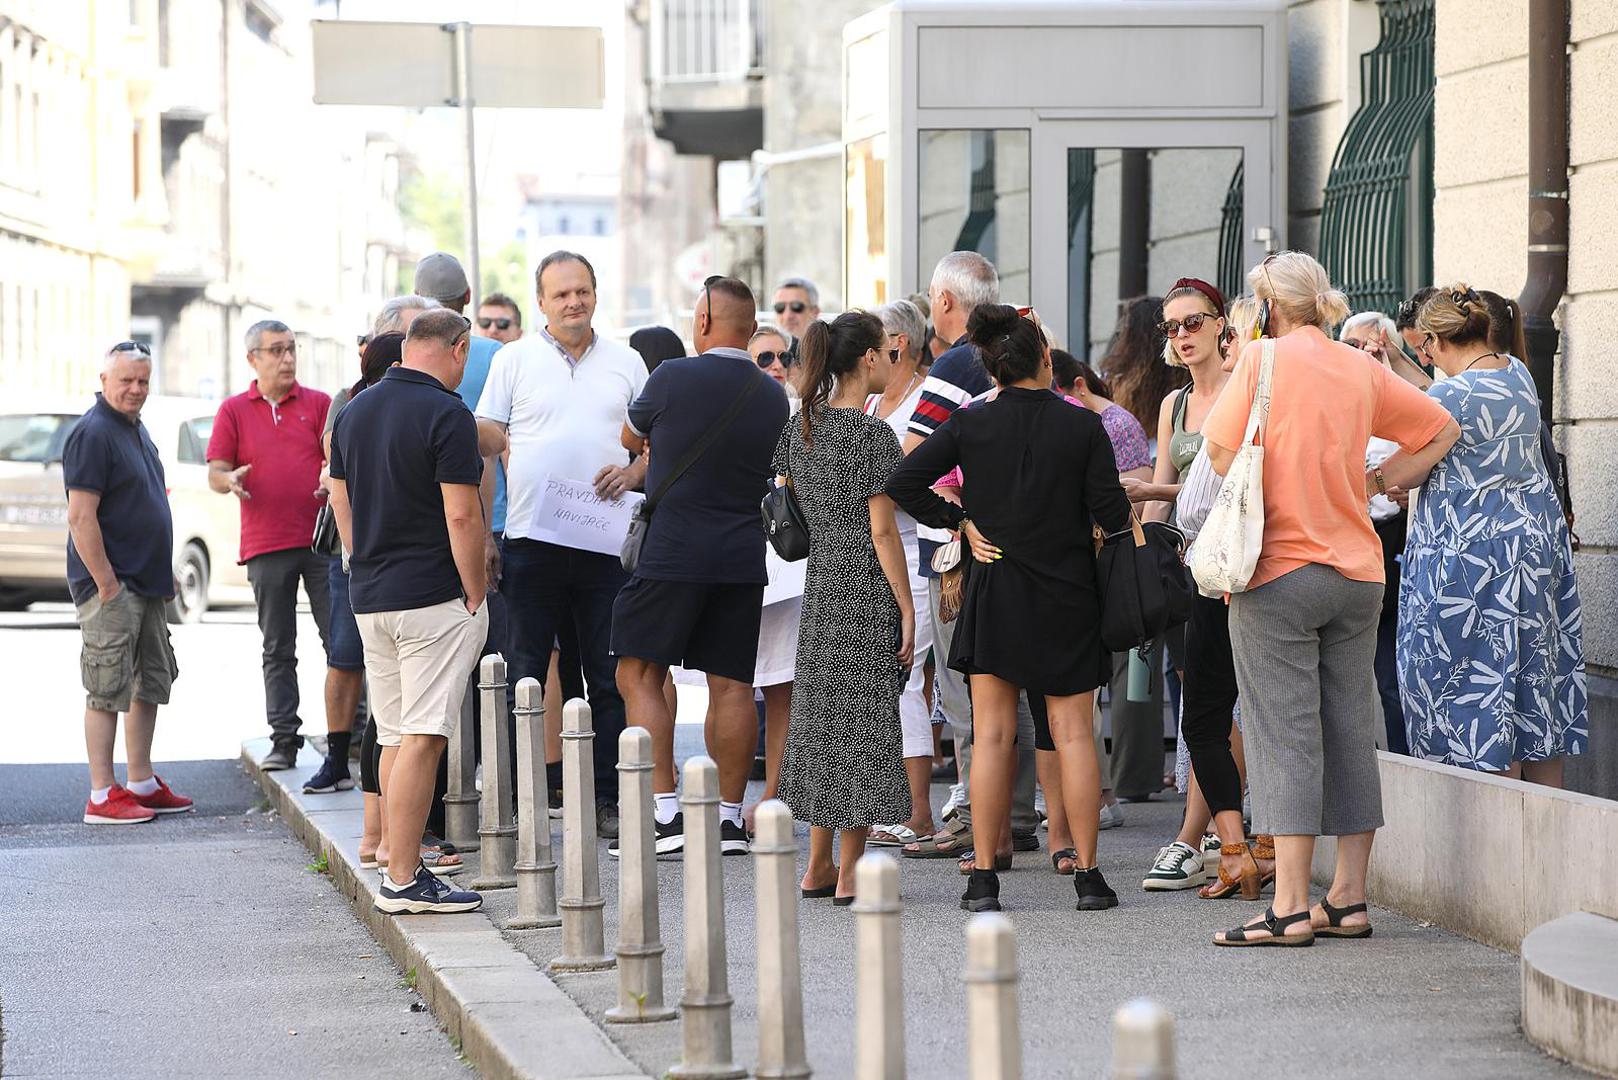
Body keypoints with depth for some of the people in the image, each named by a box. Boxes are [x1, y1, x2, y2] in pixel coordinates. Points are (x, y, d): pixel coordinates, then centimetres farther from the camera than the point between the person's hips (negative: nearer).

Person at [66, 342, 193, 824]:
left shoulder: (136, 430, 15)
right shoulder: (93, 434, -14)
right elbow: (81, 517, -20)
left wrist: (164, 575, 19)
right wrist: (107, 584, -21)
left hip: (147, 585, 10)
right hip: (112, 589, -10)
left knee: (151, 684, 14)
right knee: (108, 692, -7)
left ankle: (141, 783, 23)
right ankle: (102, 797, -4)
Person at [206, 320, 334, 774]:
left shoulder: (319, 404, 9)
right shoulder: (234, 411, 10)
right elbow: (215, 470, 7)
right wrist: (230, 480, -16)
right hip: (266, 545, 1)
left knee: (341, 641, -4)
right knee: (278, 650, 5)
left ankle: (340, 743, -1)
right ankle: (283, 739, 8)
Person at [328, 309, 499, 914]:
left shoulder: (355, 411, 11)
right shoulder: (446, 415, -13)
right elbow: (462, 516, -16)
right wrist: (476, 593, -8)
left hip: (370, 598, 8)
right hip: (434, 598, -8)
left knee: (395, 737, 14)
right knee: (422, 739, -8)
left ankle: (400, 866, 17)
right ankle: (403, 880, -11)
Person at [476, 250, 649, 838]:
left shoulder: (626, 362, 11)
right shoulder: (514, 360, 5)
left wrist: (633, 471, -5)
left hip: (605, 541, 2)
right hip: (532, 540, -2)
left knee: (610, 677, 3)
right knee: (525, 674, 1)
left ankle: (607, 799, 9)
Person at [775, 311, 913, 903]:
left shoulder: (801, 425, 7)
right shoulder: (873, 434, -14)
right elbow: (881, 530, -14)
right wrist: (907, 609, -10)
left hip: (819, 582, 7)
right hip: (867, 589, -7)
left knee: (822, 713, 13)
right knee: (862, 720, -2)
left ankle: (818, 867, 18)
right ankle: (850, 873, 0)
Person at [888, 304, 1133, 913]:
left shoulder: (969, 424, -3)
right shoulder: (1083, 426, -7)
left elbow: (903, 484, -7)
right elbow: (1111, 513, -8)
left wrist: (961, 523, 1)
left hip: (993, 590, 1)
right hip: (1066, 594, -1)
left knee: (991, 736, 3)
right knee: (1073, 733, 4)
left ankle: (983, 879, 1)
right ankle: (1088, 875, 3)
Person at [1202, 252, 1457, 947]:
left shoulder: (1265, 357, -7)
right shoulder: (1363, 369, 9)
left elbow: (1220, 451, -11)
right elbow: (1442, 430, 18)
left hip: (1278, 571, -5)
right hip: (1358, 573, 5)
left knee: (1285, 737, -5)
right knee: (1349, 733, 9)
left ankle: (1290, 908, -8)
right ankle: (1348, 899, 12)